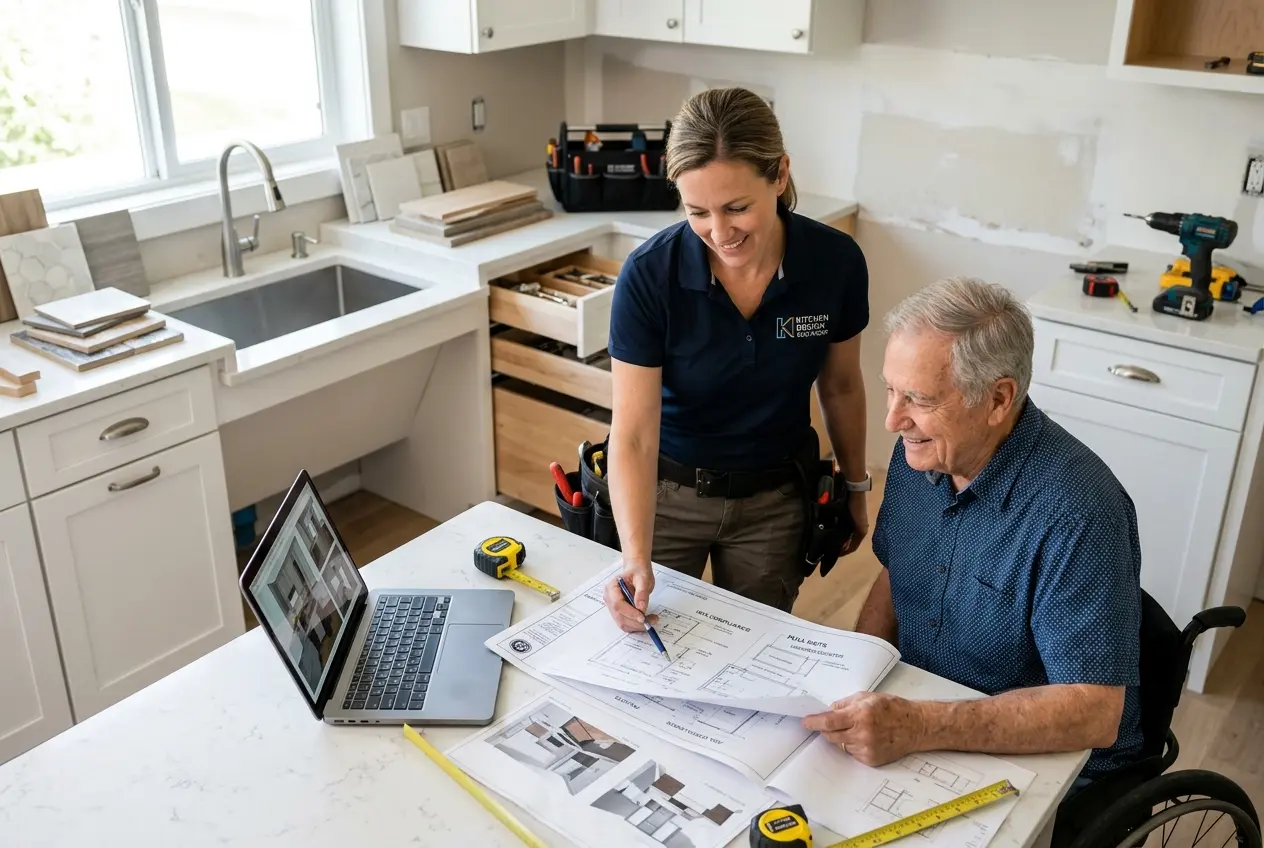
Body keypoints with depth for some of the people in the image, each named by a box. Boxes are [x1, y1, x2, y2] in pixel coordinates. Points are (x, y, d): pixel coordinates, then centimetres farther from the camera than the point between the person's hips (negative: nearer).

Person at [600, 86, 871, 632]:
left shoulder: (836, 261, -18)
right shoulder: (649, 275, -24)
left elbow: (840, 386, 0)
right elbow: (633, 435, -22)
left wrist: (855, 486, 12)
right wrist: (636, 558, -35)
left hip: (775, 499, 1)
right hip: (667, 491, -1)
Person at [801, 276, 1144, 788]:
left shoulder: (1076, 514, -27)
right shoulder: (920, 451, -4)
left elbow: (1093, 712, -28)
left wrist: (920, 727, -37)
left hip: (1042, 761, -6)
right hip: (914, 708, 7)